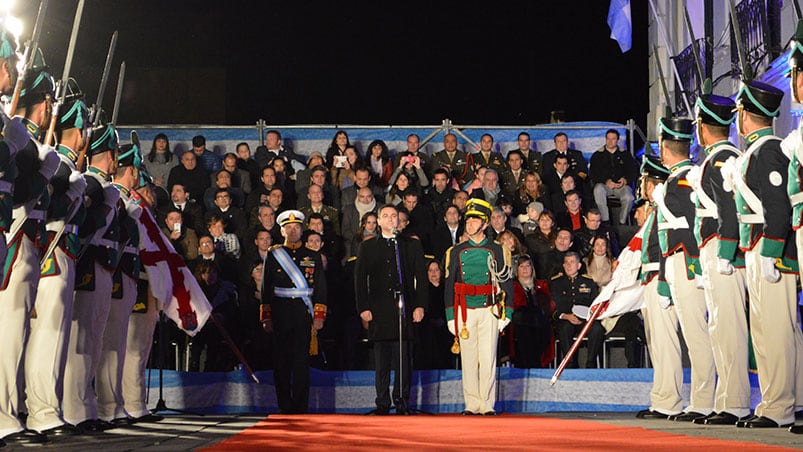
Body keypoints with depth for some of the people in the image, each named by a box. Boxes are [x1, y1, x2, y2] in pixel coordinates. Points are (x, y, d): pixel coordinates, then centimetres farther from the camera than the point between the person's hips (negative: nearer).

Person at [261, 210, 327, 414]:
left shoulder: (313, 256, 10)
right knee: (281, 361, 1)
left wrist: (319, 317, -2)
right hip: (280, 315, 0)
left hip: (304, 314, 0)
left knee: (302, 361, -2)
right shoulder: (273, 255, 9)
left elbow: (320, 289, 7)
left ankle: (301, 408, 1)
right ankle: (285, 407, 8)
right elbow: (266, 288, 6)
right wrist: (266, 318, -1)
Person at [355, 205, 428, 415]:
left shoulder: (412, 245, 13)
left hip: (404, 309, 0)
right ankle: (383, 404, 8)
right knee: (381, 361, 2)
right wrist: (363, 308, -3)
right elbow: (360, 279, 7)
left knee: (404, 359, -1)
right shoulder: (367, 247, 13)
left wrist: (420, 306, -3)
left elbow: (421, 277, 8)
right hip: (379, 310, 0)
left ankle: (402, 401, 7)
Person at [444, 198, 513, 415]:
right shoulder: (456, 252, 9)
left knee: (488, 359, -3)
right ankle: (472, 404, 9)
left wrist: (506, 314, 0)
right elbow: (449, 285, 9)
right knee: (468, 359, 2)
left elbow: (507, 283, 7)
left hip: (489, 311, -1)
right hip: (465, 311, 1)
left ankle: (487, 404, 4)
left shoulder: (497, 251, 6)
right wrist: (450, 316, 3)